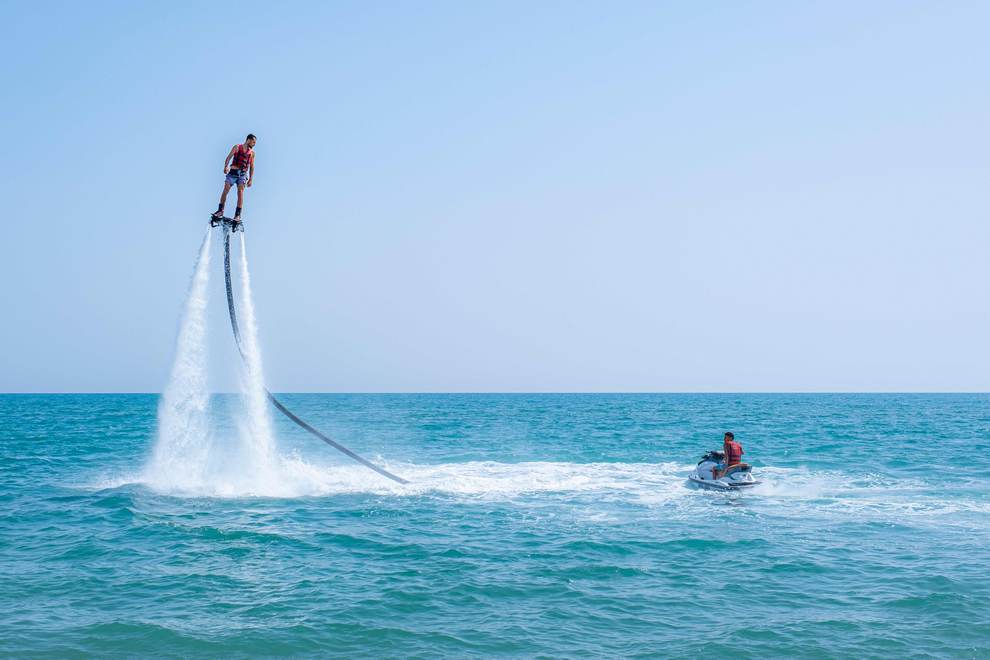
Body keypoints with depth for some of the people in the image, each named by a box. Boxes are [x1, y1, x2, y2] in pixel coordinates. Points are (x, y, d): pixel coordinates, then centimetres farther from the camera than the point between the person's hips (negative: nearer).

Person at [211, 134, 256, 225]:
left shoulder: (252, 153, 10)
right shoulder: (237, 147, 6)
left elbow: (252, 167, 12)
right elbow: (229, 157, -4)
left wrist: (251, 179, 4)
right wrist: (226, 166, -23)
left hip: (243, 174, 1)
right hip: (232, 172, -1)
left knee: (240, 191, -15)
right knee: (225, 190, -12)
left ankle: (238, 215, -16)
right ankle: (220, 210, -2)